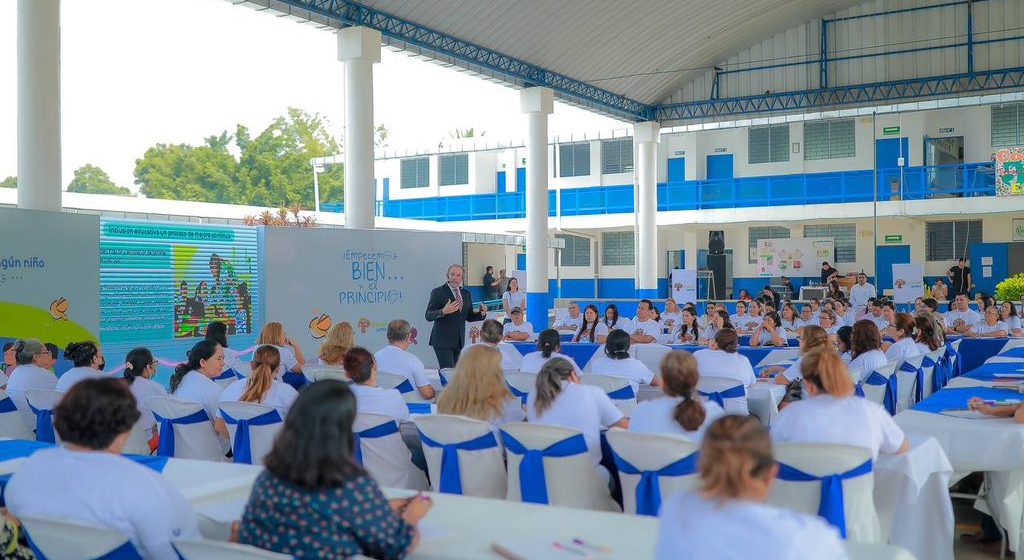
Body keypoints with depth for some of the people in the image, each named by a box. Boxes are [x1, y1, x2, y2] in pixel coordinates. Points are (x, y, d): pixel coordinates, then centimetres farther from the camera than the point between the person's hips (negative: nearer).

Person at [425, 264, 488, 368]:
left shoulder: (466, 293, 13)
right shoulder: (438, 292, -4)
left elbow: (469, 316, 19)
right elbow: (428, 316, -11)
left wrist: (481, 314, -3)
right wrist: (443, 311, -29)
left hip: (459, 341, 6)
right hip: (443, 341, -5)